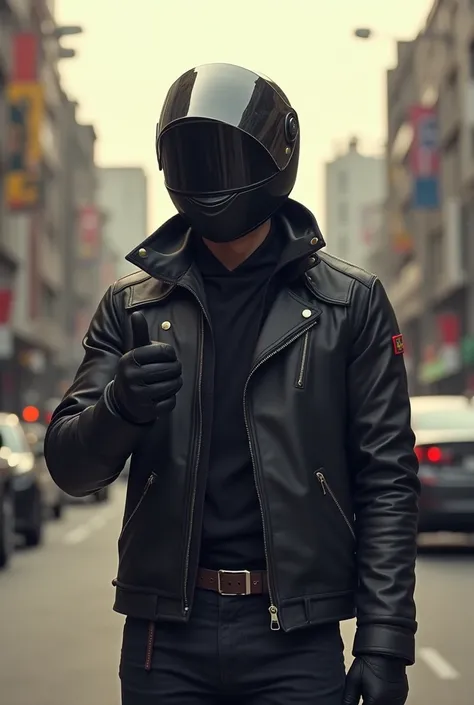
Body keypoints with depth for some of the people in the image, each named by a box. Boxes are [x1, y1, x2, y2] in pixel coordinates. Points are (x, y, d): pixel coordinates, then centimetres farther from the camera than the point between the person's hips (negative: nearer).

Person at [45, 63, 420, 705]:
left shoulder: (350, 303, 2)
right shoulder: (133, 307, 7)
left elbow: (387, 480, 1)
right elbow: (72, 468, 4)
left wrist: (385, 642, -6)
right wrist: (118, 405, -19)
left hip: (297, 636, -1)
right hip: (166, 637, 2)